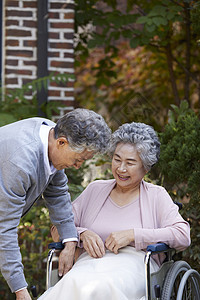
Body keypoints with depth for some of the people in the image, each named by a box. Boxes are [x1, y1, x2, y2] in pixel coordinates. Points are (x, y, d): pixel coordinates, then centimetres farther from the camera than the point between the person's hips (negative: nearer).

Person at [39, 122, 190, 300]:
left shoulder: (156, 196, 14)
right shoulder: (95, 190, 23)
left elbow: (183, 236, -1)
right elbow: (58, 230, 20)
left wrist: (132, 235, -8)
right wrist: (82, 234, -3)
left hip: (133, 266, -2)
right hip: (89, 263, 2)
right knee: (73, 283, -38)